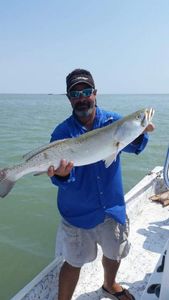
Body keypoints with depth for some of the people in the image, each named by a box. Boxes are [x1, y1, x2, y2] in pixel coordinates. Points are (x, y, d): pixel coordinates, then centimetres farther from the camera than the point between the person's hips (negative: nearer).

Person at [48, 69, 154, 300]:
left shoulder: (113, 121, -6)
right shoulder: (62, 132, -13)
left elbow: (134, 147, -15)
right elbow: (58, 178, -18)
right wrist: (62, 175, -41)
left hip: (113, 207, 4)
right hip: (78, 212, -3)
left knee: (115, 253, 24)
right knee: (74, 263, 10)